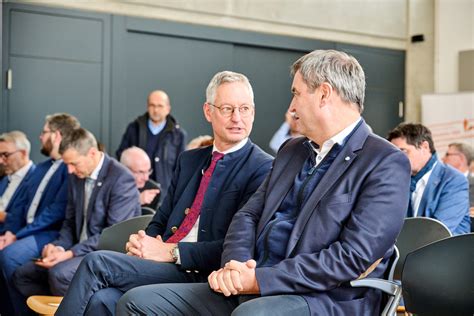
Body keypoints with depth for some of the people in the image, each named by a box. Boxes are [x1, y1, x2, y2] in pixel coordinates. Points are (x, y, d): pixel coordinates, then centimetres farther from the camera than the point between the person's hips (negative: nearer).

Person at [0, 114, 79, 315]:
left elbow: (56, 211, -19)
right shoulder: (42, 167, 20)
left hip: (52, 233, -9)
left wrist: (17, 235, -18)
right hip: (26, 231, 9)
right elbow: (21, 203, 16)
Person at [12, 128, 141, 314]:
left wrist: (70, 253, -23)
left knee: (59, 273, -31)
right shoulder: (76, 176, 8)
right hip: (80, 250, 8)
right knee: (21, 276, 3)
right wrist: (60, 245, -5)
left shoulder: (121, 179, -17)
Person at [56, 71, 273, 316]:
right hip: (162, 265, 5)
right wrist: (142, 241, -3)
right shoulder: (188, 160, 20)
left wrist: (171, 251, -14)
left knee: (97, 262, -19)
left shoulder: (264, 168, -3)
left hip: (200, 276, -5)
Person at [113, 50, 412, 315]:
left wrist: (260, 280, -18)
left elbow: (355, 256, -16)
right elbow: (248, 215, 16)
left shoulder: (387, 164, -6)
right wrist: (235, 266, -7)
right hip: (249, 291, 8)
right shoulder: (291, 150, 20)